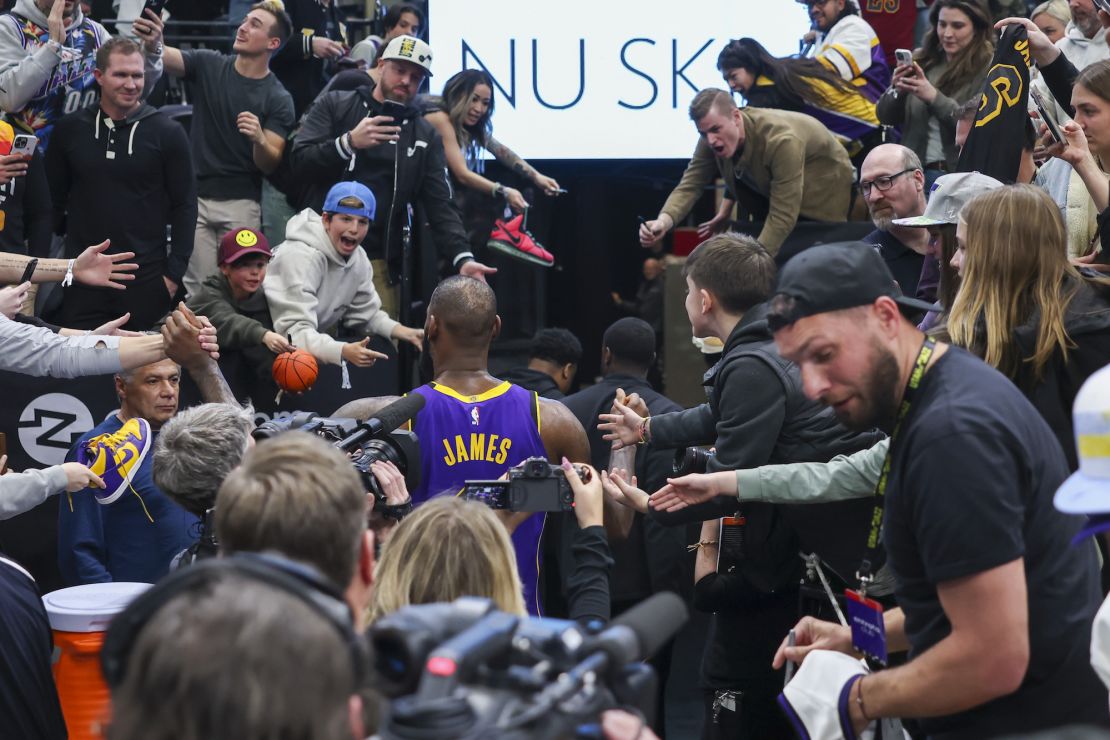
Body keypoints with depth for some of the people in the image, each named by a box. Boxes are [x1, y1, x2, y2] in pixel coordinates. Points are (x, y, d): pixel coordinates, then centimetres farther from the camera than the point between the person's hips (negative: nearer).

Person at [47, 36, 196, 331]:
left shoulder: (167, 132, -1)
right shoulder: (70, 129, 5)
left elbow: (184, 205, 0)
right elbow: (54, 199, 11)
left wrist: (175, 272, -6)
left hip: (146, 276, -2)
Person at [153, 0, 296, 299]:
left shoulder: (278, 100, -2)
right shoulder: (208, 65, 4)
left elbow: (270, 165, -5)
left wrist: (259, 140, -27)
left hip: (241, 205, -1)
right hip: (195, 198, 1)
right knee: (196, 288, -3)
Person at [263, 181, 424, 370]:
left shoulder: (358, 259, -2)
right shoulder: (301, 257, -26)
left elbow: (365, 313, 8)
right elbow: (295, 332, -35)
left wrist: (405, 332, -10)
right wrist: (343, 351, -49)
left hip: (313, 342, 8)